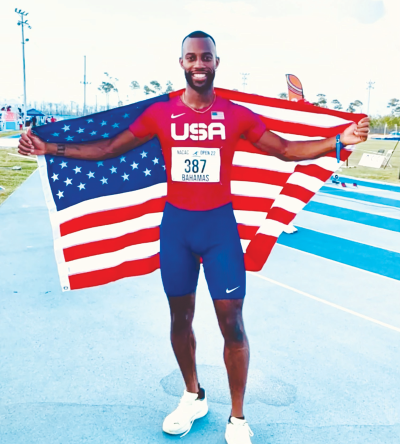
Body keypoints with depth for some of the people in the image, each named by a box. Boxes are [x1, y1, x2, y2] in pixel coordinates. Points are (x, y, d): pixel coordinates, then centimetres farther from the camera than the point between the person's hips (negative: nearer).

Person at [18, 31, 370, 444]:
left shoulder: (237, 115, 1)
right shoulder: (159, 113, 2)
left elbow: (286, 149, 3)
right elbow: (108, 149, 5)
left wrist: (339, 140, -8)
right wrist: (49, 148, 0)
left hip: (219, 225, -1)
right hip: (176, 224, 2)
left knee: (231, 323, -1)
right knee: (180, 316, 12)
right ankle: (193, 398, 37)